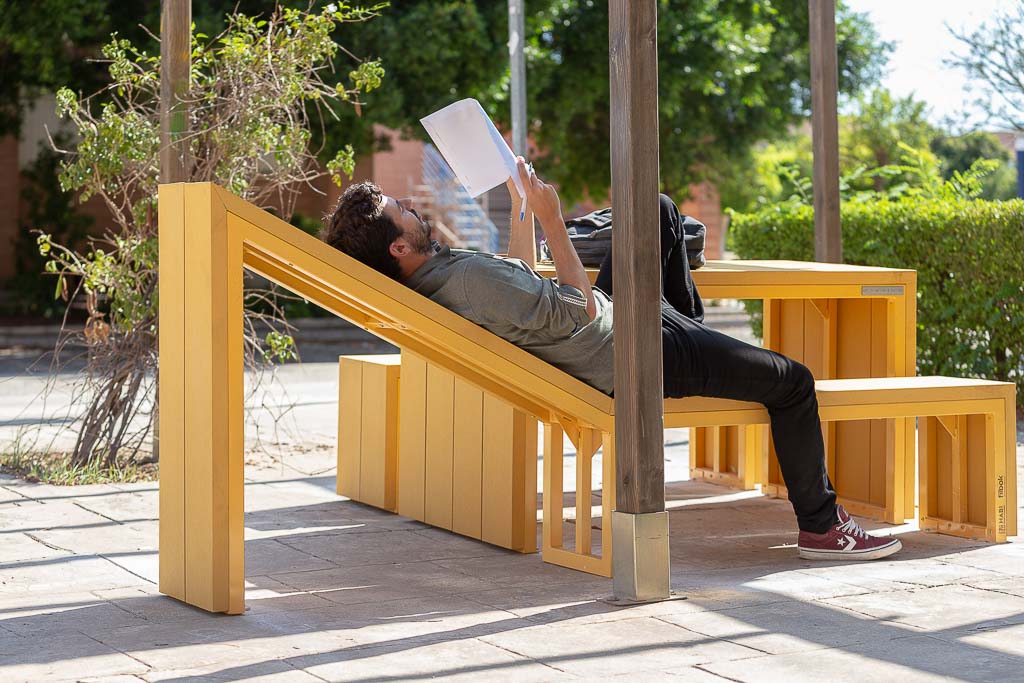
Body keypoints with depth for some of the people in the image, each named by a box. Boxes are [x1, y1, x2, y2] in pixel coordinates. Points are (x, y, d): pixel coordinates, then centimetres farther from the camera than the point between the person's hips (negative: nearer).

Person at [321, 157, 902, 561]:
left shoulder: (430, 279, -3)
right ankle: (822, 526, 12)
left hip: (613, 313, 10)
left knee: (660, 211, 25)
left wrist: (521, 204, 11)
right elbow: (581, 308, -27)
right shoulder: (469, 279, -35)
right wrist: (550, 219, -23)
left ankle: (691, 319, 41)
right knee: (794, 382, -1)